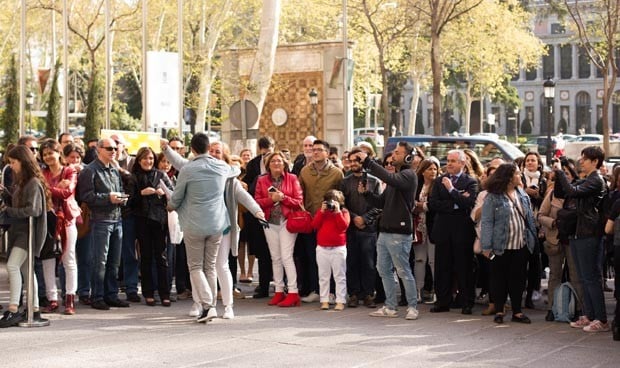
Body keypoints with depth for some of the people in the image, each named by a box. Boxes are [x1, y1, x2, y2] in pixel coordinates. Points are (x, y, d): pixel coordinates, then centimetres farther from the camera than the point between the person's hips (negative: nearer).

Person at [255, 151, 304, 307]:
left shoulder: (292, 179, 0)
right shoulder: (262, 180, 7)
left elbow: (299, 202, -3)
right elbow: (257, 202, 1)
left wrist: (283, 197, -15)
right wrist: (271, 199, -14)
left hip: (287, 221, -3)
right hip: (270, 223, 3)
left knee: (286, 257, -11)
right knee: (275, 258, 7)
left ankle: (293, 293, -10)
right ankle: (279, 291, 14)